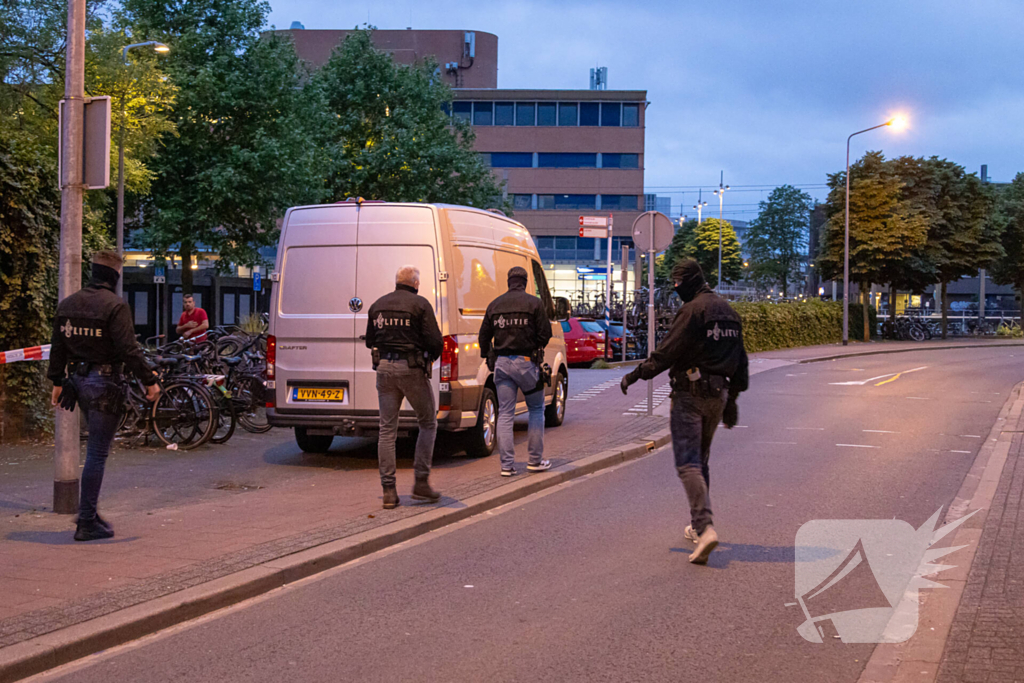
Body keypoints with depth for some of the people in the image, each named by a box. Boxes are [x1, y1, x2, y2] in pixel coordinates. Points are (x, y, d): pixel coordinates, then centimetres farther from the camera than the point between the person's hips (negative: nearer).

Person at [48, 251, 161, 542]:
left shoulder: (67, 303, 9)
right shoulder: (115, 305, -14)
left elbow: (58, 347, 15)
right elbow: (129, 350, -19)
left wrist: (57, 381, 22)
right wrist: (149, 381, -12)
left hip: (77, 379, 8)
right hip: (103, 383, -8)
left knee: (97, 449, 21)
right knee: (97, 453, -3)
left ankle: (89, 510, 21)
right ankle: (87, 523, 0)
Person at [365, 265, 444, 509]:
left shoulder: (378, 305, 12)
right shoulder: (420, 304, -5)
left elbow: (370, 341, 19)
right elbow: (435, 341, -10)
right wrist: (431, 358, 10)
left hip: (384, 369, 4)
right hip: (411, 369, -4)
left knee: (387, 430, 7)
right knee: (428, 424, 12)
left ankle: (389, 490, 5)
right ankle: (421, 482, 7)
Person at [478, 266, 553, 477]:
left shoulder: (495, 305, 8)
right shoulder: (534, 303, -4)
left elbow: (484, 336, 9)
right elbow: (545, 333, -5)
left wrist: (489, 358, 20)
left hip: (501, 363, 3)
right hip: (526, 362, -3)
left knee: (505, 414, 6)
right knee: (536, 409, 13)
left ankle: (507, 465, 2)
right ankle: (535, 460, 13)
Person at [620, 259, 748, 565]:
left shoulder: (692, 311, -13)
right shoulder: (728, 311, 15)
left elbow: (667, 352, -17)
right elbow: (740, 360, 20)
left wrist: (636, 375, -8)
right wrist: (732, 398, 27)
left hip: (691, 393, -8)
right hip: (719, 393, 8)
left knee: (688, 463, -10)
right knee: (701, 460, 20)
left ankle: (705, 526, -24)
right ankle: (698, 525, 25)